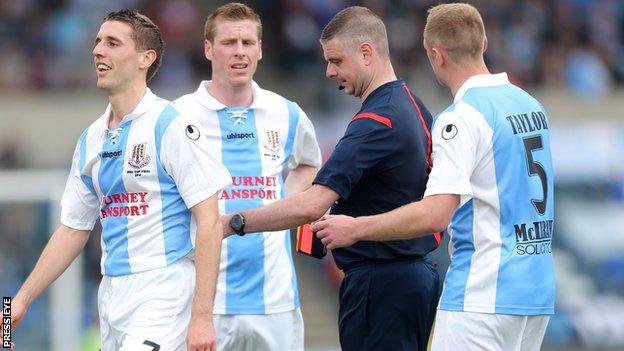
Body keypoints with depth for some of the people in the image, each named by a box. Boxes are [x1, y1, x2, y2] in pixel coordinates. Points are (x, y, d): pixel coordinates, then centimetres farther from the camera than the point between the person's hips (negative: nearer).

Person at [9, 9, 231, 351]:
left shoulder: (172, 126, -8)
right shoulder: (90, 139, 14)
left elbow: (209, 221, -12)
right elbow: (72, 229, 20)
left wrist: (202, 316, -17)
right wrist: (22, 300, 14)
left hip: (163, 293, -7)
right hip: (112, 294, 7)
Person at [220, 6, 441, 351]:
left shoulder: (375, 122, -20)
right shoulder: (414, 106, 11)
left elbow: (312, 205, -28)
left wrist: (235, 223, -23)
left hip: (380, 283, -10)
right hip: (418, 275, 10)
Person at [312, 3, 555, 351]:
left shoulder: (462, 117, -14)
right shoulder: (532, 105, 11)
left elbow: (435, 215, -21)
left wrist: (355, 228, -13)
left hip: (483, 296, -9)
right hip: (538, 292, 9)